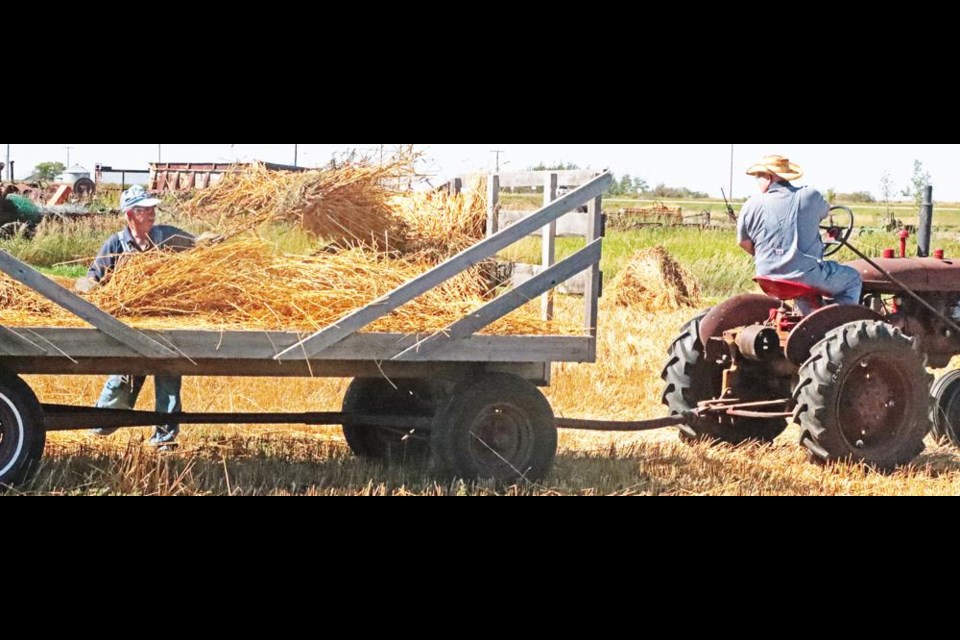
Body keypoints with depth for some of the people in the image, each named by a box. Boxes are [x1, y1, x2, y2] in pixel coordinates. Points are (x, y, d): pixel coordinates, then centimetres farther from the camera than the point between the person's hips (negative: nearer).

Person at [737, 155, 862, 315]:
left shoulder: (752, 205, -1)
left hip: (770, 277, 4)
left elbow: (744, 242, 9)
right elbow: (825, 211, 18)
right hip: (806, 275, -4)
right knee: (853, 278, 17)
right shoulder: (810, 196, -4)